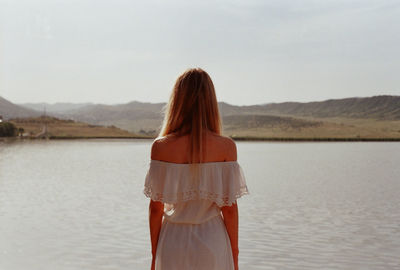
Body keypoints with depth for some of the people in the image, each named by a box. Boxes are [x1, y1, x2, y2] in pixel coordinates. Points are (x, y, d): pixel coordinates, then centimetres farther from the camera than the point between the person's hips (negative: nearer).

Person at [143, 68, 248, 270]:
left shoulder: (161, 147, -9)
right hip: (213, 241, 0)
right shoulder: (226, 147, -9)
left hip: (173, 241, 1)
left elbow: (156, 208, -4)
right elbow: (229, 209, -5)